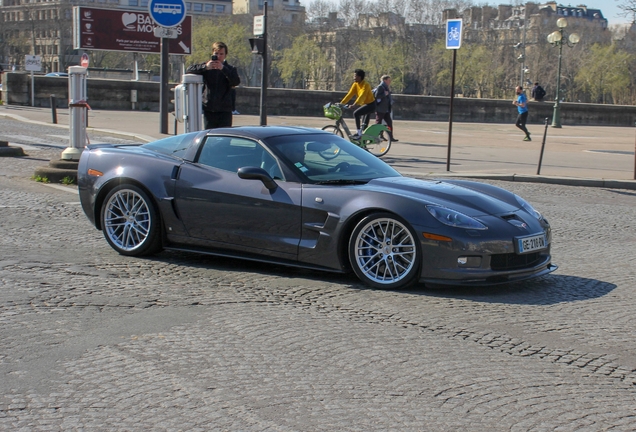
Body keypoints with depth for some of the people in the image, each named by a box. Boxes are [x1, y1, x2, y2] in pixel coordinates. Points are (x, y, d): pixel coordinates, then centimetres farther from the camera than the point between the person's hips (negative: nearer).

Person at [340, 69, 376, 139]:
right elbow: (349, 95, -1)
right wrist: (341, 103, -10)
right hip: (364, 104, 9)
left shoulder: (365, 85, -21)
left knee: (356, 113, -27)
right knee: (364, 124, 17)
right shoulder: (355, 85, 2)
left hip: (370, 105, -9)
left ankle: (359, 133, -26)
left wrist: (354, 105, -46)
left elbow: (362, 96, -34)